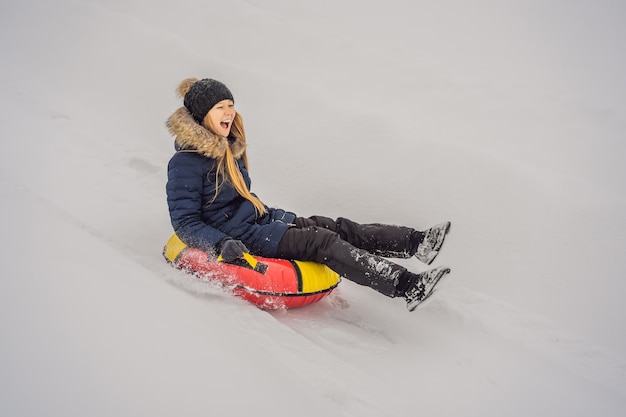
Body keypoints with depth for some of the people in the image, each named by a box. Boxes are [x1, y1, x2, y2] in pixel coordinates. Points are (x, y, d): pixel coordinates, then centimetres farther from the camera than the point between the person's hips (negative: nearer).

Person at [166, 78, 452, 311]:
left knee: (337, 227, -5)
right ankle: (407, 287, -27)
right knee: (322, 241, -21)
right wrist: (222, 244, -29)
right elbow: (184, 223, -16)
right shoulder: (185, 164, -16)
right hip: (240, 237, -9)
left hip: (257, 220, 9)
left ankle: (417, 242, -11)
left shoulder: (227, 146, 12)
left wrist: (274, 214, 19)